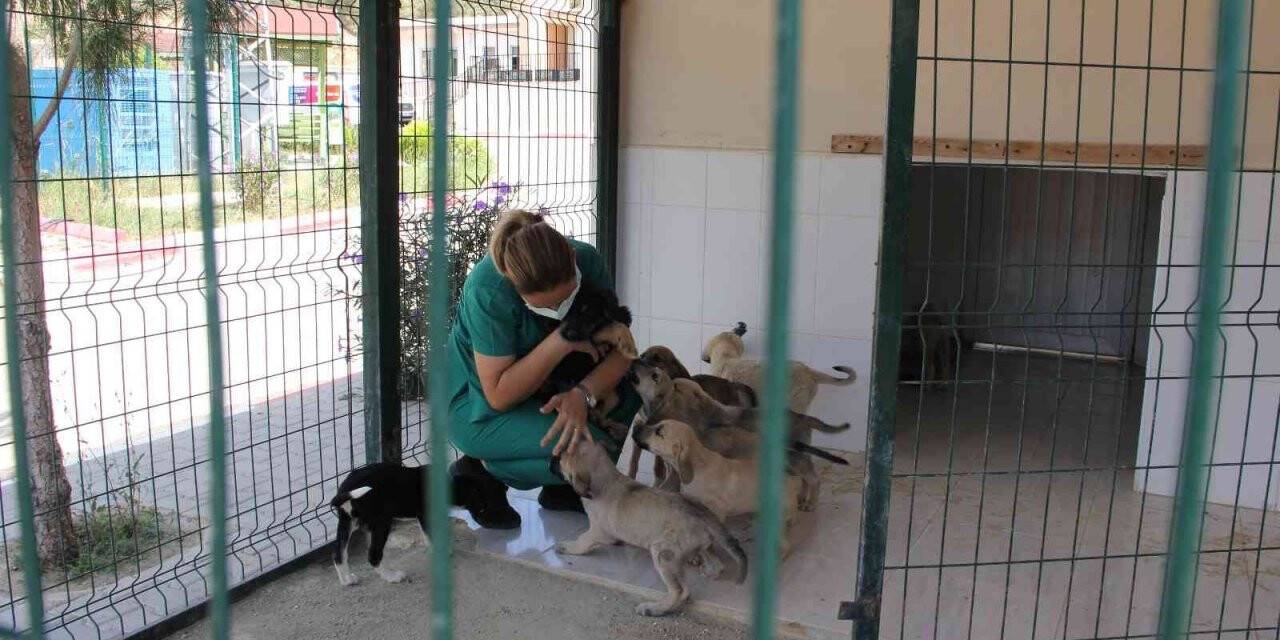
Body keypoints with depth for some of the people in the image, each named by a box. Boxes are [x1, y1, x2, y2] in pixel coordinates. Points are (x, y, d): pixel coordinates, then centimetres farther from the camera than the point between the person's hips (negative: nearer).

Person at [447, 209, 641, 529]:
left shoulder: (586, 260, -18)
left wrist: (583, 394, -32)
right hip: (479, 408, -7)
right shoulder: (489, 291, -32)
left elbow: (621, 346, -14)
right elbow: (499, 396, -28)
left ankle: (561, 487, 5)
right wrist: (562, 341, -34)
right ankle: (481, 472, -3)